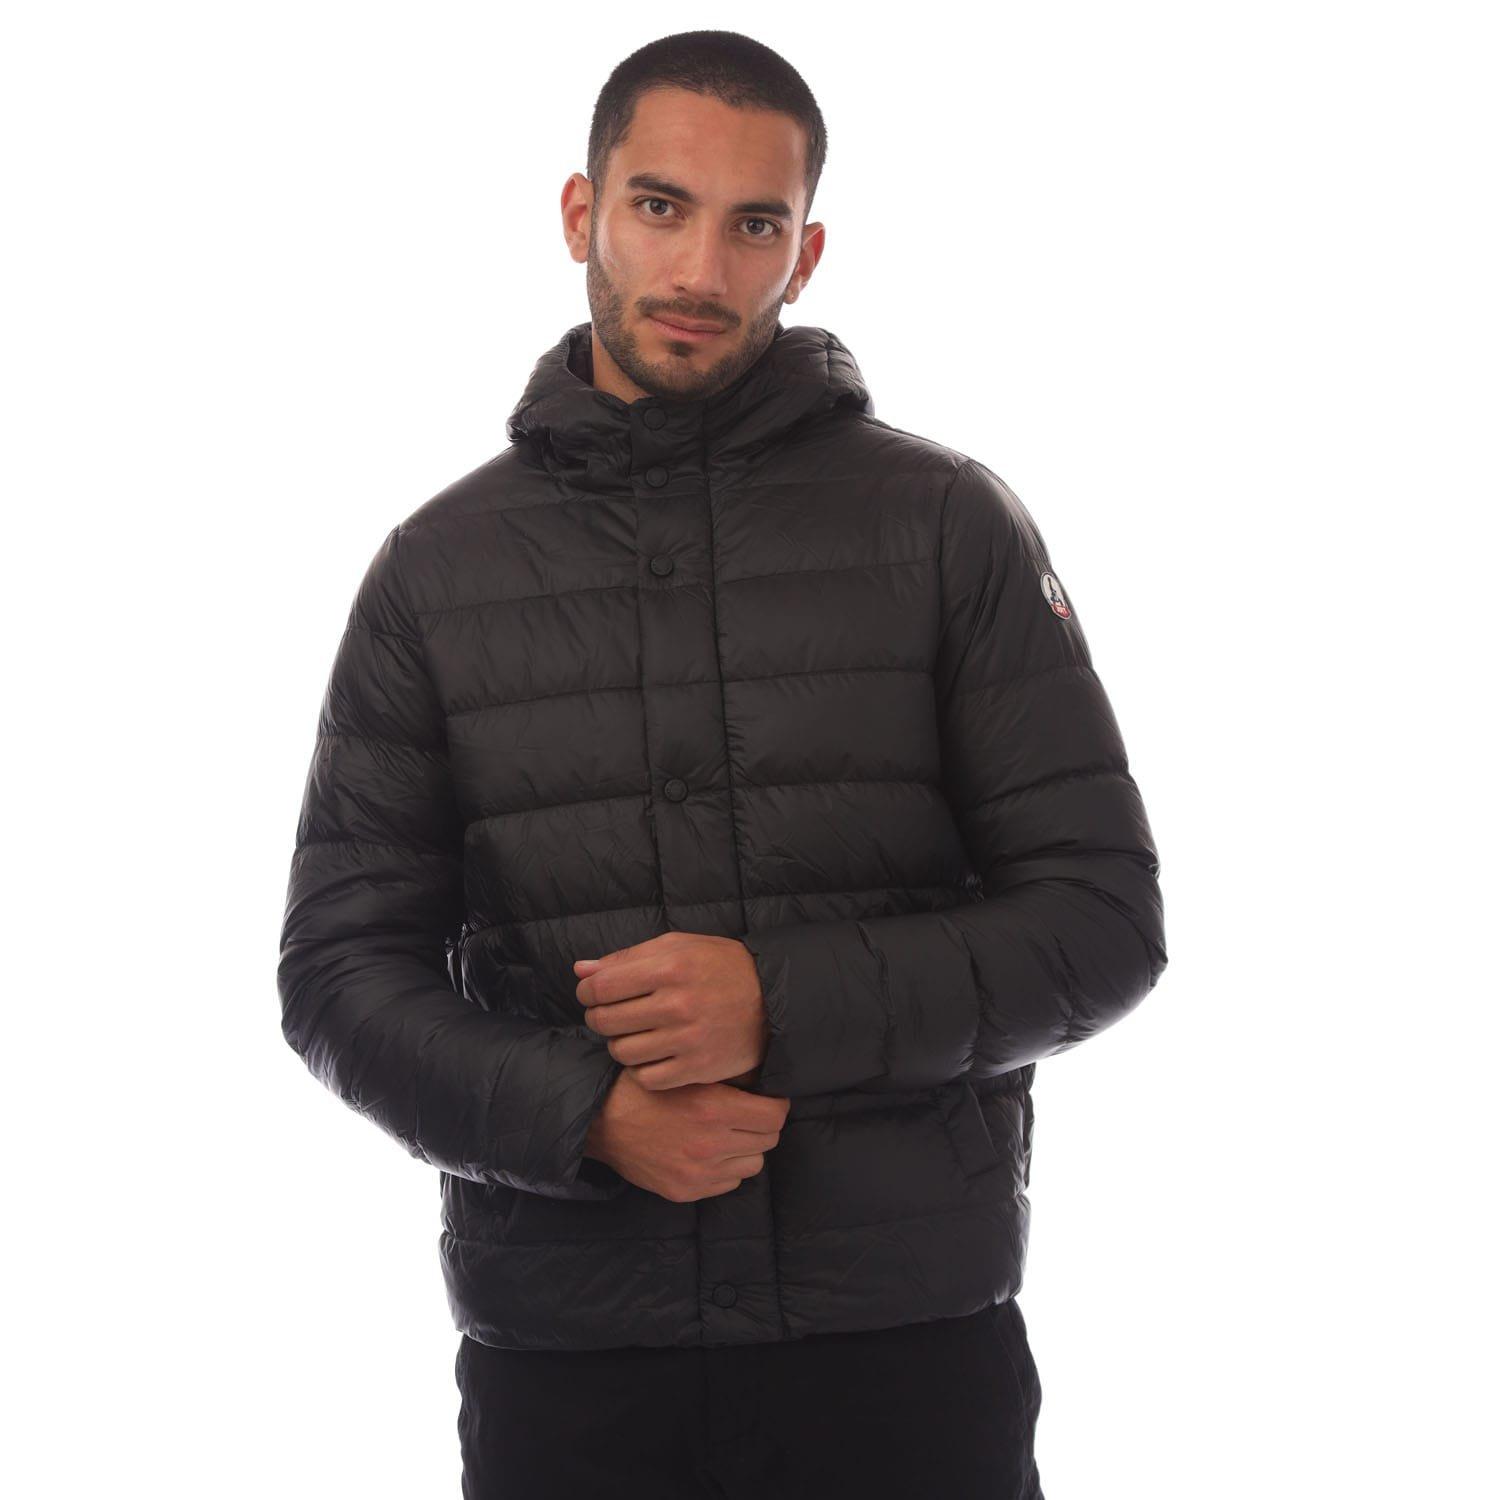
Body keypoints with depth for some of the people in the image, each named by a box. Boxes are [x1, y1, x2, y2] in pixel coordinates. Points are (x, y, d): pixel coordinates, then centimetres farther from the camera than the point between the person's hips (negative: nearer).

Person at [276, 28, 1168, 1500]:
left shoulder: (947, 524, 1)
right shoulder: (439, 567, 6)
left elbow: (1103, 919, -2)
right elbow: (340, 969, 5)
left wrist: (787, 1003, -16)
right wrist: (581, 1111, -13)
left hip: (912, 1340, -1)